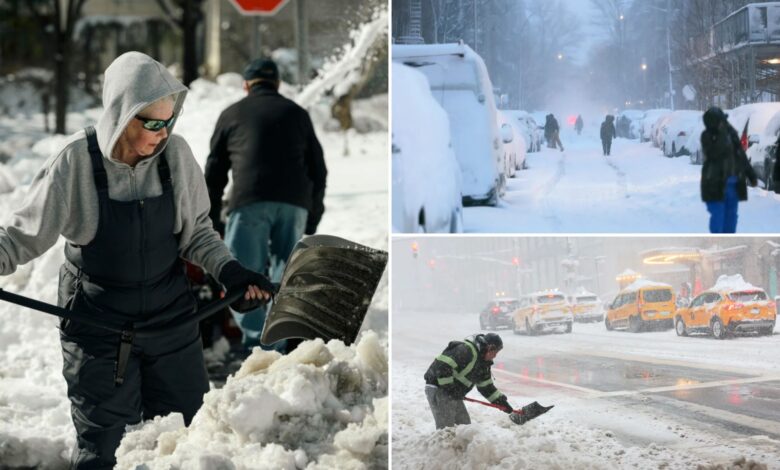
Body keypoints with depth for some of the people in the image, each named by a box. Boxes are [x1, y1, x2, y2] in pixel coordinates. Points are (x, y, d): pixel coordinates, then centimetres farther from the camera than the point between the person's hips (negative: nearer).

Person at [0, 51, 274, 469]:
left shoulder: (175, 155, -10)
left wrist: (227, 270, -13)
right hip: (98, 325, -3)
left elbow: (197, 232, 3)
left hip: (171, 320, 3)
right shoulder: (76, 162, -16)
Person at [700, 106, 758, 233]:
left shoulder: (731, 133, 7)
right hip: (716, 183, -6)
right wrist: (722, 134, -25)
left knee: (731, 214, 11)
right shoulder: (708, 136, -10)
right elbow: (715, 153, -26)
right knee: (718, 215, -8)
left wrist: (751, 175, 18)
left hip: (733, 183, 6)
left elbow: (741, 155, 16)